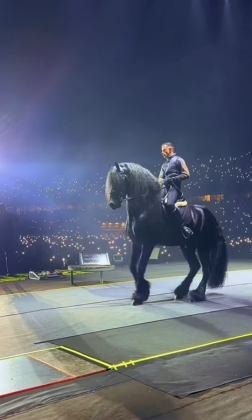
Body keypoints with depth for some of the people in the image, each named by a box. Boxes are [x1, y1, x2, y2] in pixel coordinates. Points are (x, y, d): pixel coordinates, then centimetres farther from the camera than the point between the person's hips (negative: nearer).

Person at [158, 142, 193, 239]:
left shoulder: (178, 160, 5)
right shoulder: (164, 165, 28)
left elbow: (186, 174, -5)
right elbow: (160, 178, 25)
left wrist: (172, 179, -14)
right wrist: (162, 182, -1)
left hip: (174, 187, -10)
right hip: (165, 188, 10)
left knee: (169, 204, -33)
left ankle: (183, 227, -29)